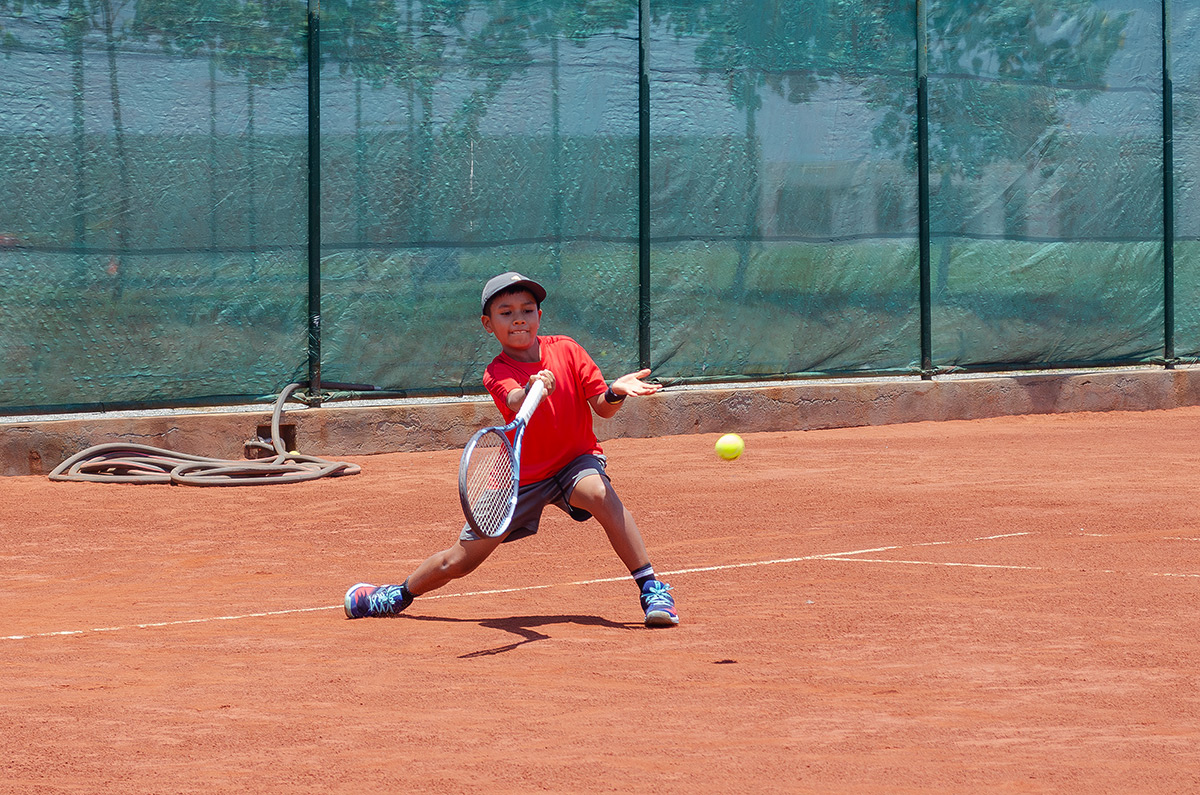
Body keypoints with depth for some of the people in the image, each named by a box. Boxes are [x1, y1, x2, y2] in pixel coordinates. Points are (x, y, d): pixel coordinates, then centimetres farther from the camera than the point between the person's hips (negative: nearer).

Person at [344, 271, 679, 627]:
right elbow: (516, 404, -38)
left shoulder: (566, 350, -8)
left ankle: (652, 588, -32)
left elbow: (601, 407, -8)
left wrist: (615, 392, -32)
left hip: (575, 463, 0)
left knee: (599, 492, -38)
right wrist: (532, 391, -62)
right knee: (457, 562, 4)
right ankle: (399, 595, 36)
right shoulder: (497, 374, -15)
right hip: (522, 476, 0)